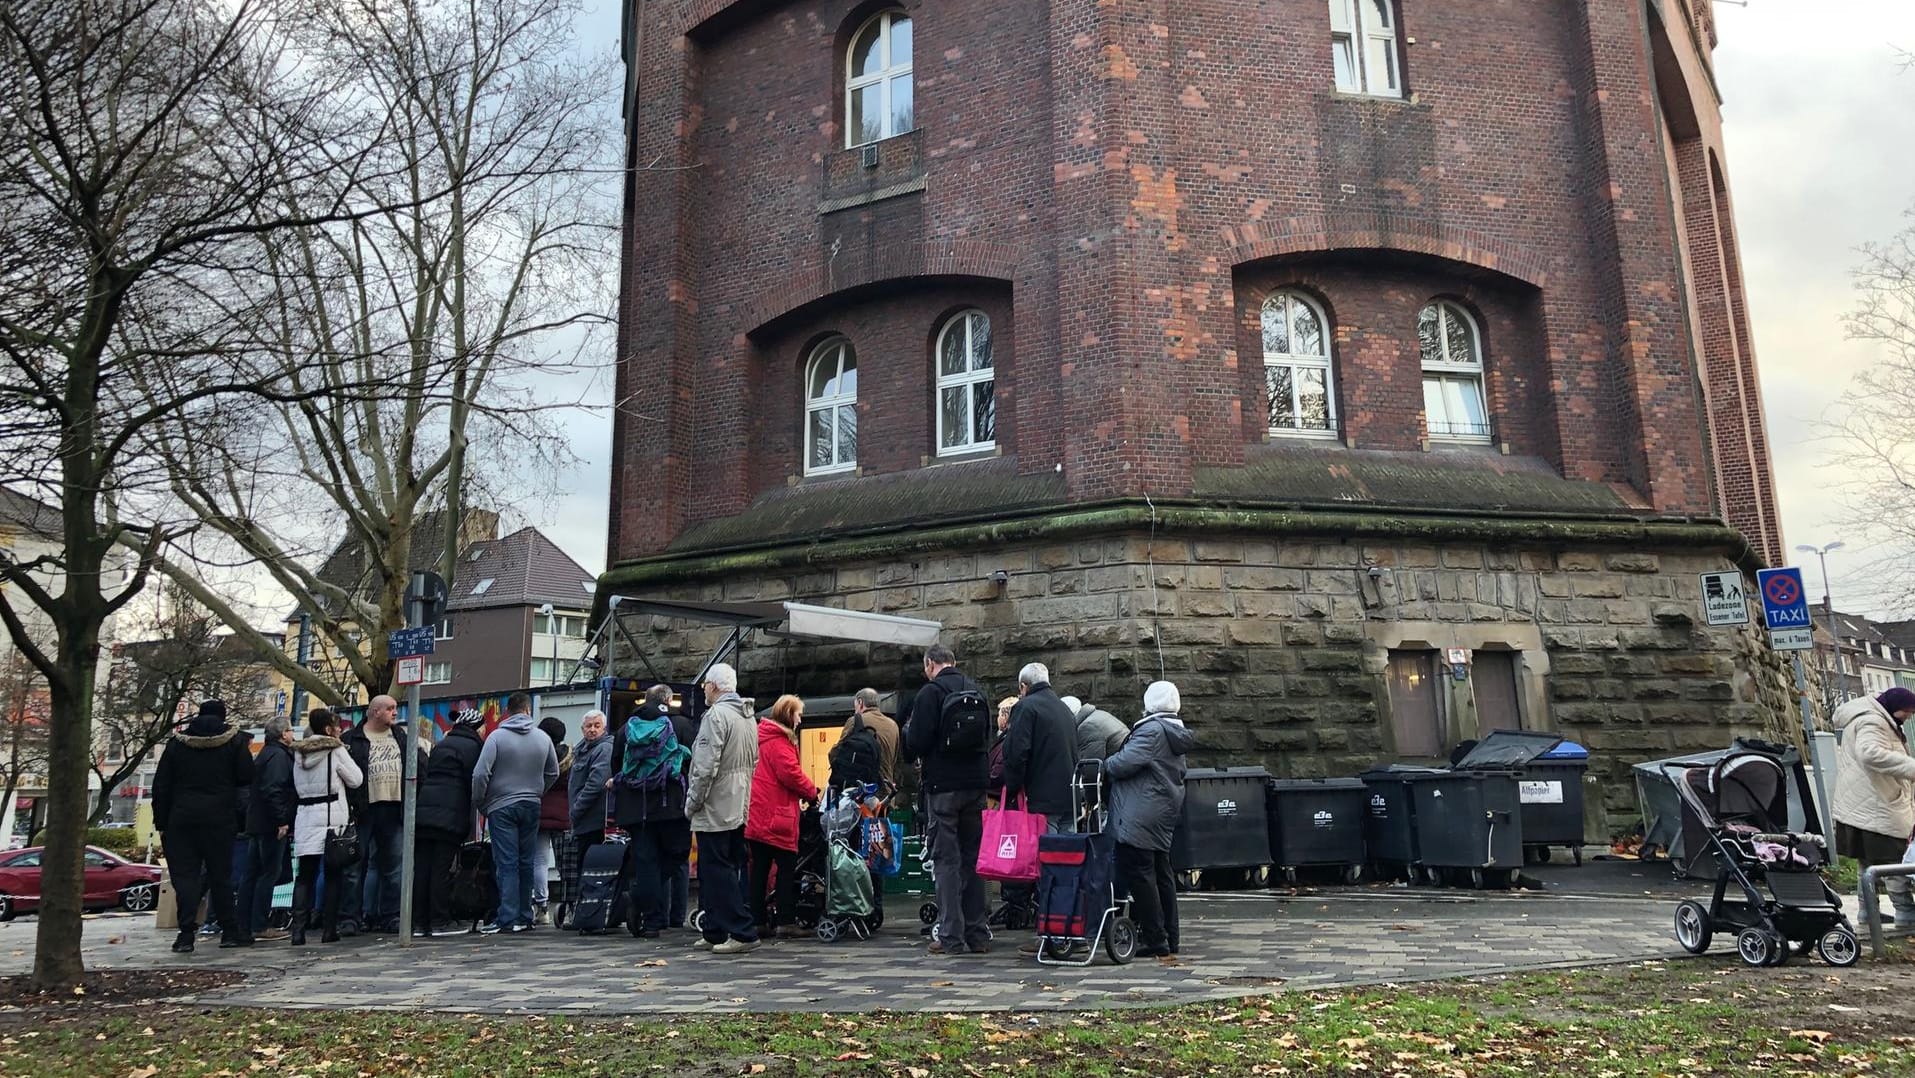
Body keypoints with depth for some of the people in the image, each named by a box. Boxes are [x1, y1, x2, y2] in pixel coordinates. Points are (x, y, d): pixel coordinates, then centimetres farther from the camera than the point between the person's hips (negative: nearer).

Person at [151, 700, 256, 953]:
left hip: (181, 818, 1)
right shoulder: (233, 740, 0)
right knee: (221, 874, 7)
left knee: (185, 875, 1)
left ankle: (186, 934, -7)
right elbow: (246, 776, -4)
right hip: (219, 818, -1)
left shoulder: (177, 742, 6)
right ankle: (230, 931, 10)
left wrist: (161, 822, 8)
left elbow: (161, 785, 5)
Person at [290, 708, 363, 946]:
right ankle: (329, 930, 1)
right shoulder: (336, 750, -7)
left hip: (306, 817, 5)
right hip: (332, 816, -5)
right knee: (334, 875, 2)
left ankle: (298, 931, -1)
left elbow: (297, 786, 18)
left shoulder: (299, 752, 11)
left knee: (305, 876, 6)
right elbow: (356, 779, -2)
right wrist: (346, 755, 8)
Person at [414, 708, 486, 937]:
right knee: (442, 869, -4)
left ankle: (418, 922, 8)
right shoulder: (472, 746, -1)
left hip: (424, 811, 7)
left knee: (421, 868, 5)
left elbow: (425, 776, 21)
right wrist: (471, 824, 2)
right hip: (451, 815, -6)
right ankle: (439, 922, -2)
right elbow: (473, 783, -5)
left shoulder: (441, 744, 22)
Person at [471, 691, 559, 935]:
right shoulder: (543, 738, 3)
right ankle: (524, 916, 14)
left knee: (506, 863, -2)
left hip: (501, 807, -3)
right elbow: (553, 773, 11)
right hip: (531, 806, 3)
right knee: (527, 863, 10)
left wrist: (479, 803, 1)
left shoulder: (497, 736, -8)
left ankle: (507, 918, -6)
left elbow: (480, 774, -12)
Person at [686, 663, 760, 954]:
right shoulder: (747, 717, 14)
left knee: (717, 872, -5)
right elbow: (753, 764, 17)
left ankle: (742, 933, -8)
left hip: (714, 810, -9)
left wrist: (692, 802, -11)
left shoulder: (716, 715, -14)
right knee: (731, 870, 11)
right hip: (739, 809, 9)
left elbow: (706, 765, -20)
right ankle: (716, 933, 18)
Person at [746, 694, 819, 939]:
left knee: (760, 869, 10)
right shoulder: (779, 741, -11)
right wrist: (812, 792, -5)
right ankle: (784, 922, -3)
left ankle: (757, 921, 13)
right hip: (776, 816, -9)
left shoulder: (766, 737, 19)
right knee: (787, 868, -2)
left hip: (758, 817, 9)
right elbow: (790, 773, -18)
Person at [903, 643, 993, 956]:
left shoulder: (930, 693, -9)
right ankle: (977, 934, 15)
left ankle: (951, 937, -2)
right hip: (975, 785, 6)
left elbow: (915, 745, -13)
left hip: (943, 787, -6)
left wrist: (907, 730, 8)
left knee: (946, 861, -1)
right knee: (973, 858, 12)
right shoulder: (976, 692, 11)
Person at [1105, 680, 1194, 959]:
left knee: (1139, 874, -6)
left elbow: (1125, 762, -23)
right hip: (1165, 813, 10)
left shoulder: (1151, 730, -16)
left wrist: (1106, 765, -1)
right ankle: (1169, 938, 21)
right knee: (1161, 873, 15)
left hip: (1140, 816, -10)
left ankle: (1156, 940, -4)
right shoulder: (1176, 734, 15)